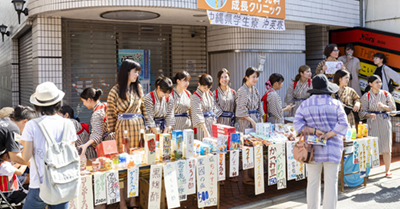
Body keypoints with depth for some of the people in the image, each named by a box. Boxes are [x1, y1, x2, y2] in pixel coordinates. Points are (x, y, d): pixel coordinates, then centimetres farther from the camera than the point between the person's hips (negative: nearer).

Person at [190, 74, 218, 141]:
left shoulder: (209, 93, 8)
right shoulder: (195, 97, -15)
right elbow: (198, 115, -22)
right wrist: (205, 131, -28)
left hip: (213, 122, 7)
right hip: (203, 125, -7)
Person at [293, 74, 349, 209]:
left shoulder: (304, 105, 1)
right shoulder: (335, 104, -3)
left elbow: (297, 123, -7)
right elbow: (343, 124, -10)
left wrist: (314, 131, -11)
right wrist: (328, 135, -11)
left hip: (313, 148, 2)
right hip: (332, 148, -2)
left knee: (313, 181, 10)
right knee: (331, 182, 3)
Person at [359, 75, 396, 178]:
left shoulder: (386, 94, 6)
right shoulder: (366, 96, 1)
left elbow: (393, 108, 4)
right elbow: (363, 111, 0)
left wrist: (384, 106, -16)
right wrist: (370, 115, -20)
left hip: (384, 121, 2)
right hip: (372, 122, -2)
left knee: (386, 147, 2)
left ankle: (387, 170, 12)